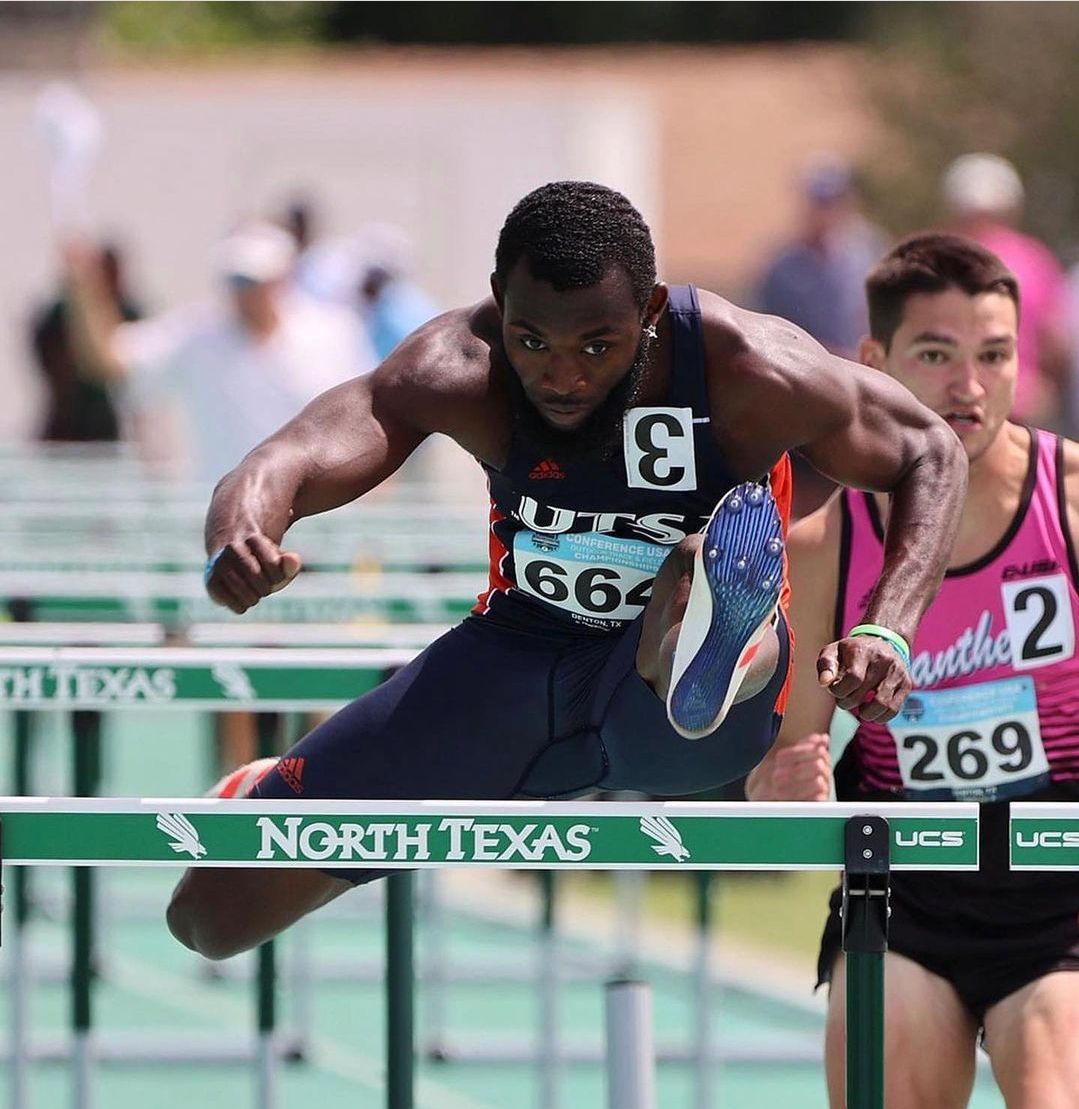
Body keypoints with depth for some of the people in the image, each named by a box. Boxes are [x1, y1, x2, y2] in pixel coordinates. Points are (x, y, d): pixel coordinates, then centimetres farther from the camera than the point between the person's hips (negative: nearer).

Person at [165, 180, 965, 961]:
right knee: (217, 913, 2)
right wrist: (237, 545, -57)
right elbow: (289, 461, -32)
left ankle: (707, 670, -78)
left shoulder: (748, 374, -23)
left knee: (716, 565, -42)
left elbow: (935, 453, -8)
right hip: (516, 663, 3)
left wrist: (888, 633, -24)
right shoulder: (460, 372, -20)